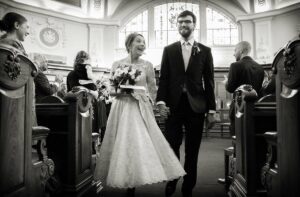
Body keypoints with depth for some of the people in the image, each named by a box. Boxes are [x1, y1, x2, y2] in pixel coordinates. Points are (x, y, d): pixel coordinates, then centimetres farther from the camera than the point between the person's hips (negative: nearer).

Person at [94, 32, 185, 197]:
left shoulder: (147, 65, 6)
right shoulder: (117, 64, 4)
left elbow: (153, 90, 10)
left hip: (142, 110, 1)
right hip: (122, 109, 0)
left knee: (142, 144, -3)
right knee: (123, 144, -2)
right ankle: (126, 182, 13)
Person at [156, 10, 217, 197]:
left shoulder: (205, 51, 7)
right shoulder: (169, 50, 9)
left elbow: (209, 81, 4)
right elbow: (163, 78, 5)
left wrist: (212, 109, 1)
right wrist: (161, 101, -8)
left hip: (196, 106, 0)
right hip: (173, 105, 0)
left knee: (192, 151, 8)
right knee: (171, 148, 4)